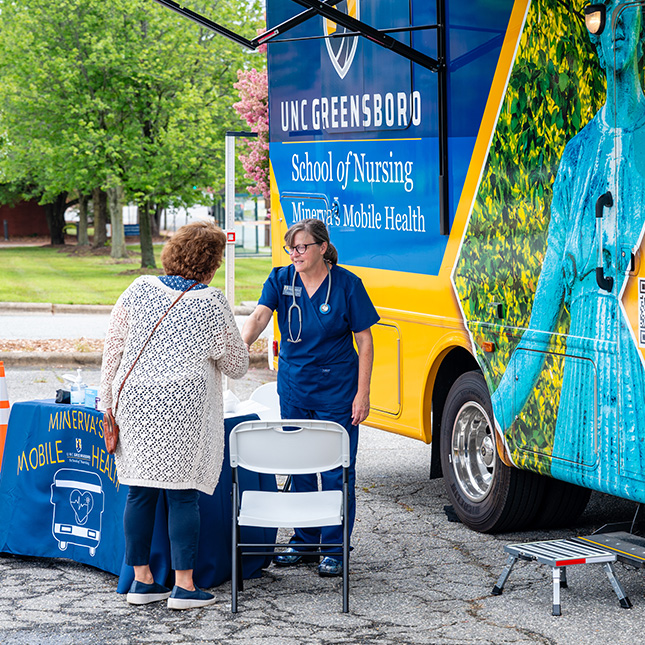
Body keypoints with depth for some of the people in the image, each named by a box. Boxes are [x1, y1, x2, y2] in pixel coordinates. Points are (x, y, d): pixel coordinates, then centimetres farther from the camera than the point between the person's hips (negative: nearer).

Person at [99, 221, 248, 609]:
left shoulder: (139, 290, 4)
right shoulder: (212, 303, -4)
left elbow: (113, 348, 7)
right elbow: (237, 364, 6)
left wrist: (110, 399, 16)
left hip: (135, 401, 4)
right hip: (184, 406, -4)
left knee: (140, 490, 10)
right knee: (183, 493, 1)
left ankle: (142, 580, 15)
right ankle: (183, 586, 2)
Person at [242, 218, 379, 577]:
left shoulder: (346, 284, -8)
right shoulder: (281, 280, -1)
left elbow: (364, 340, -5)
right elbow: (259, 317, -17)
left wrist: (363, 393, -9)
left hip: (337, 392, -3)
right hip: (294, 390, 4)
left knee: (336, 470, -1)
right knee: (299, 468, 12)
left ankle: (334, 548, 10)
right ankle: (304, 542, 25)